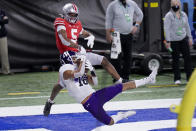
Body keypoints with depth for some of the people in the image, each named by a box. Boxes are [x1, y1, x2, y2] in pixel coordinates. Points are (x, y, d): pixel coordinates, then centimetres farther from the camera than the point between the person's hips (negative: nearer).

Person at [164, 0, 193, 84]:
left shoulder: (183, 14, 10)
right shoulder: (169, 16, -6)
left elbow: (187, 27, 18)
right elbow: (166, 28, -10)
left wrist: (190, 38, 16)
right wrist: (168, 41, -15)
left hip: (183, 39, 4)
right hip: (174, 41, -4)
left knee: (187, 58, 0)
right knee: (175, 59, 1)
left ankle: (189, 77, 7)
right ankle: (177, 79, 8)